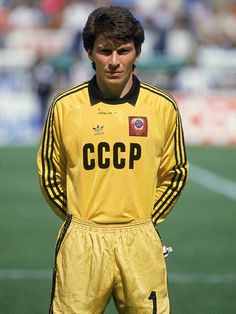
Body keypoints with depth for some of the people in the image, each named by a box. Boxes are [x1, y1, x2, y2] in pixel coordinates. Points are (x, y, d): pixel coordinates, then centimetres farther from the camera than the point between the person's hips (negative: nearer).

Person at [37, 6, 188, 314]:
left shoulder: (163, 107, 1)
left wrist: (145, 219, 9)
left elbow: (175, 173, 13)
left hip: (140, 243, 0)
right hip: (81, 243, 0)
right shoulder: (65, 106, 0)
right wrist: (77, 220, 9)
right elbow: (49, 173, 11)